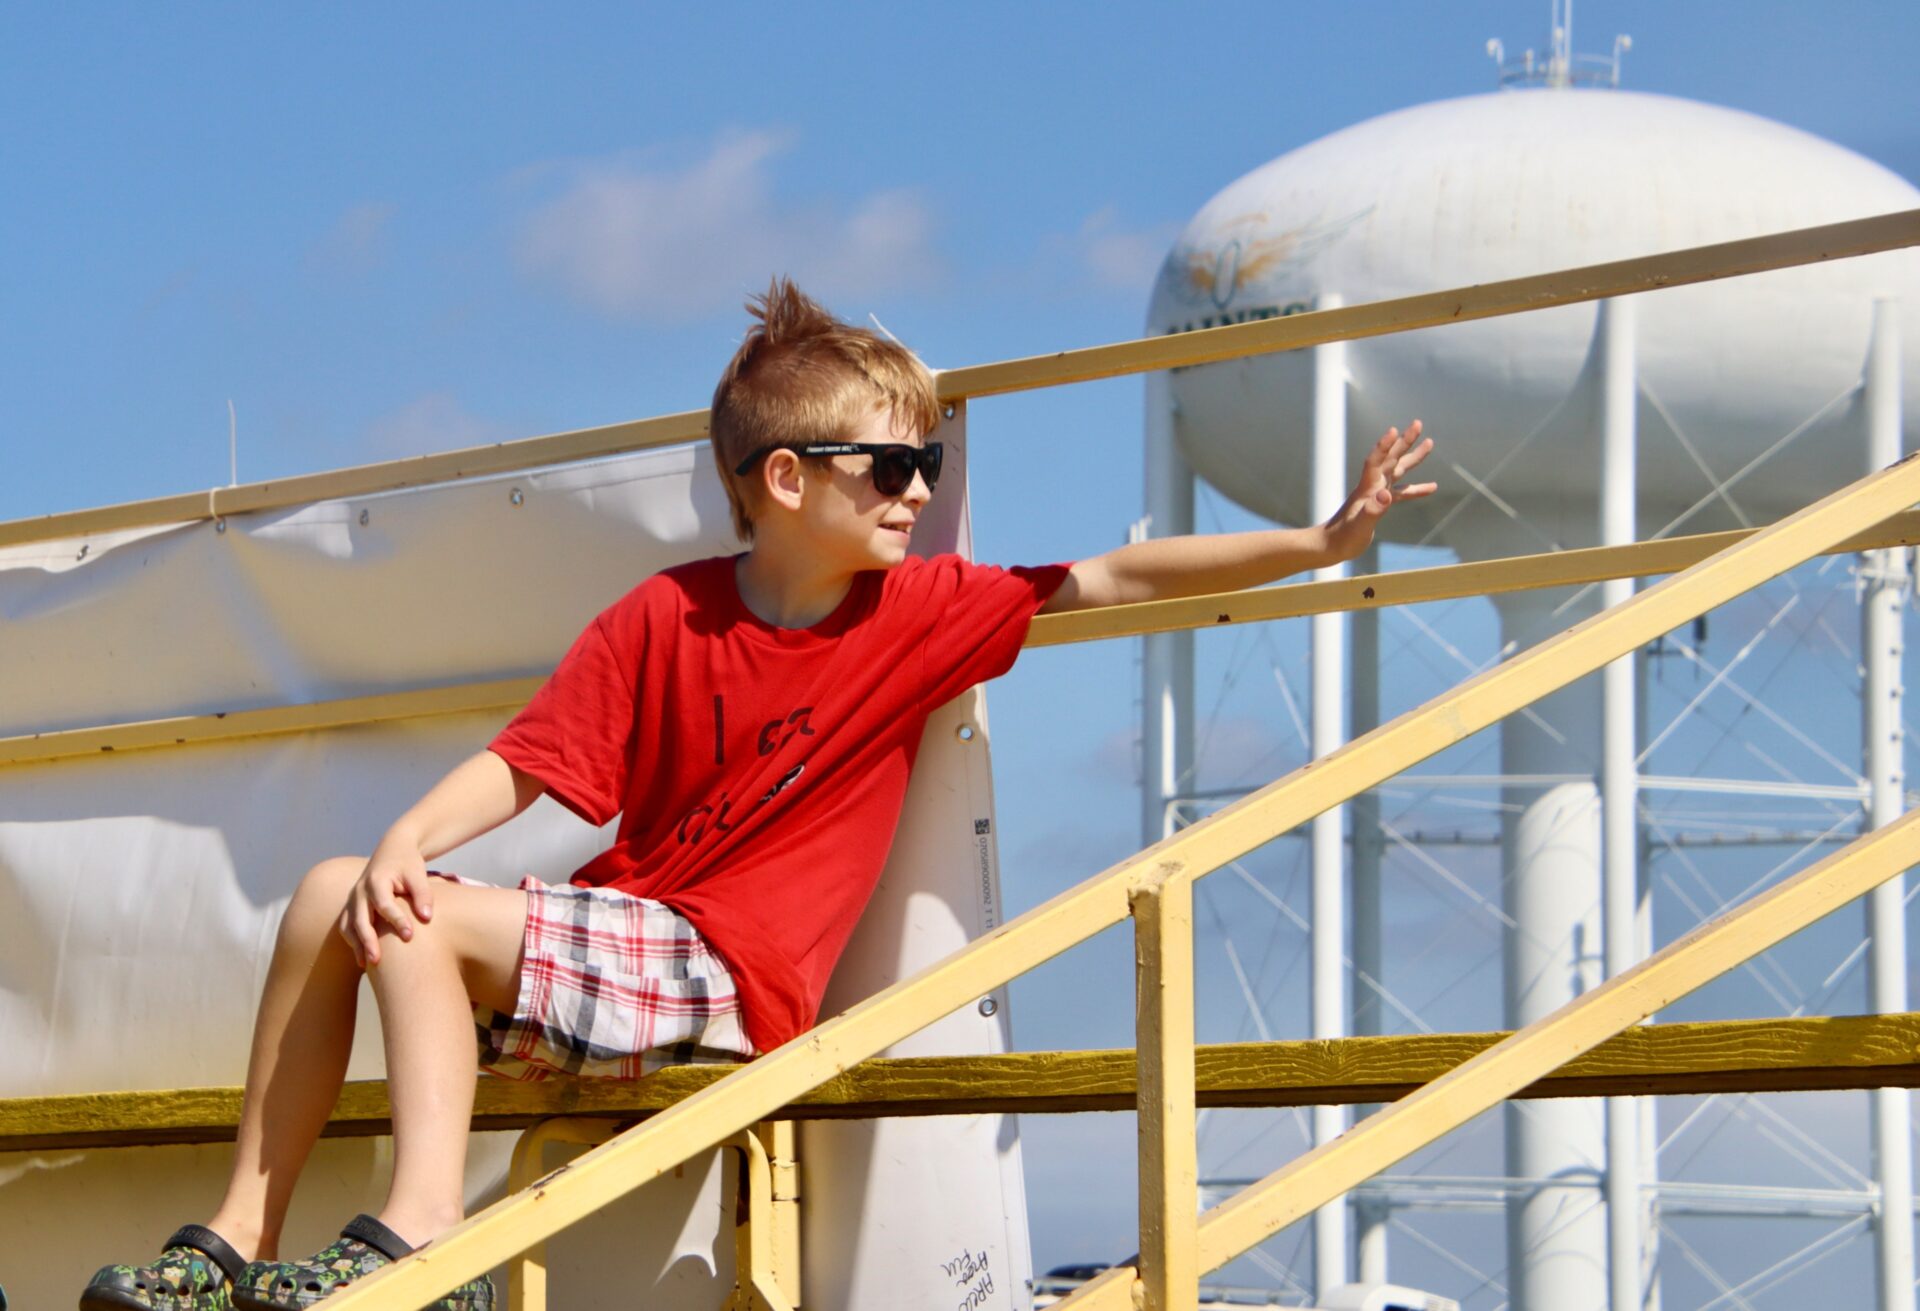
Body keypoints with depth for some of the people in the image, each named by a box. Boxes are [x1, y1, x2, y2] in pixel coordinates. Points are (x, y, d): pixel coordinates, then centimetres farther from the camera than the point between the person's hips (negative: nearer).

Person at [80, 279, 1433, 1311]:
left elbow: (1120, 575, -1)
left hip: (730, 980, -4)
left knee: (424, 926, -24)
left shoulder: (924, 613, -2)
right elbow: (522, 765, -1)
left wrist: (1323, 538, -5)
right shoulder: (662, 619, 1)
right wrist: (408, 838, -20)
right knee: (339, 898, -12)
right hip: (617, 934, 4)